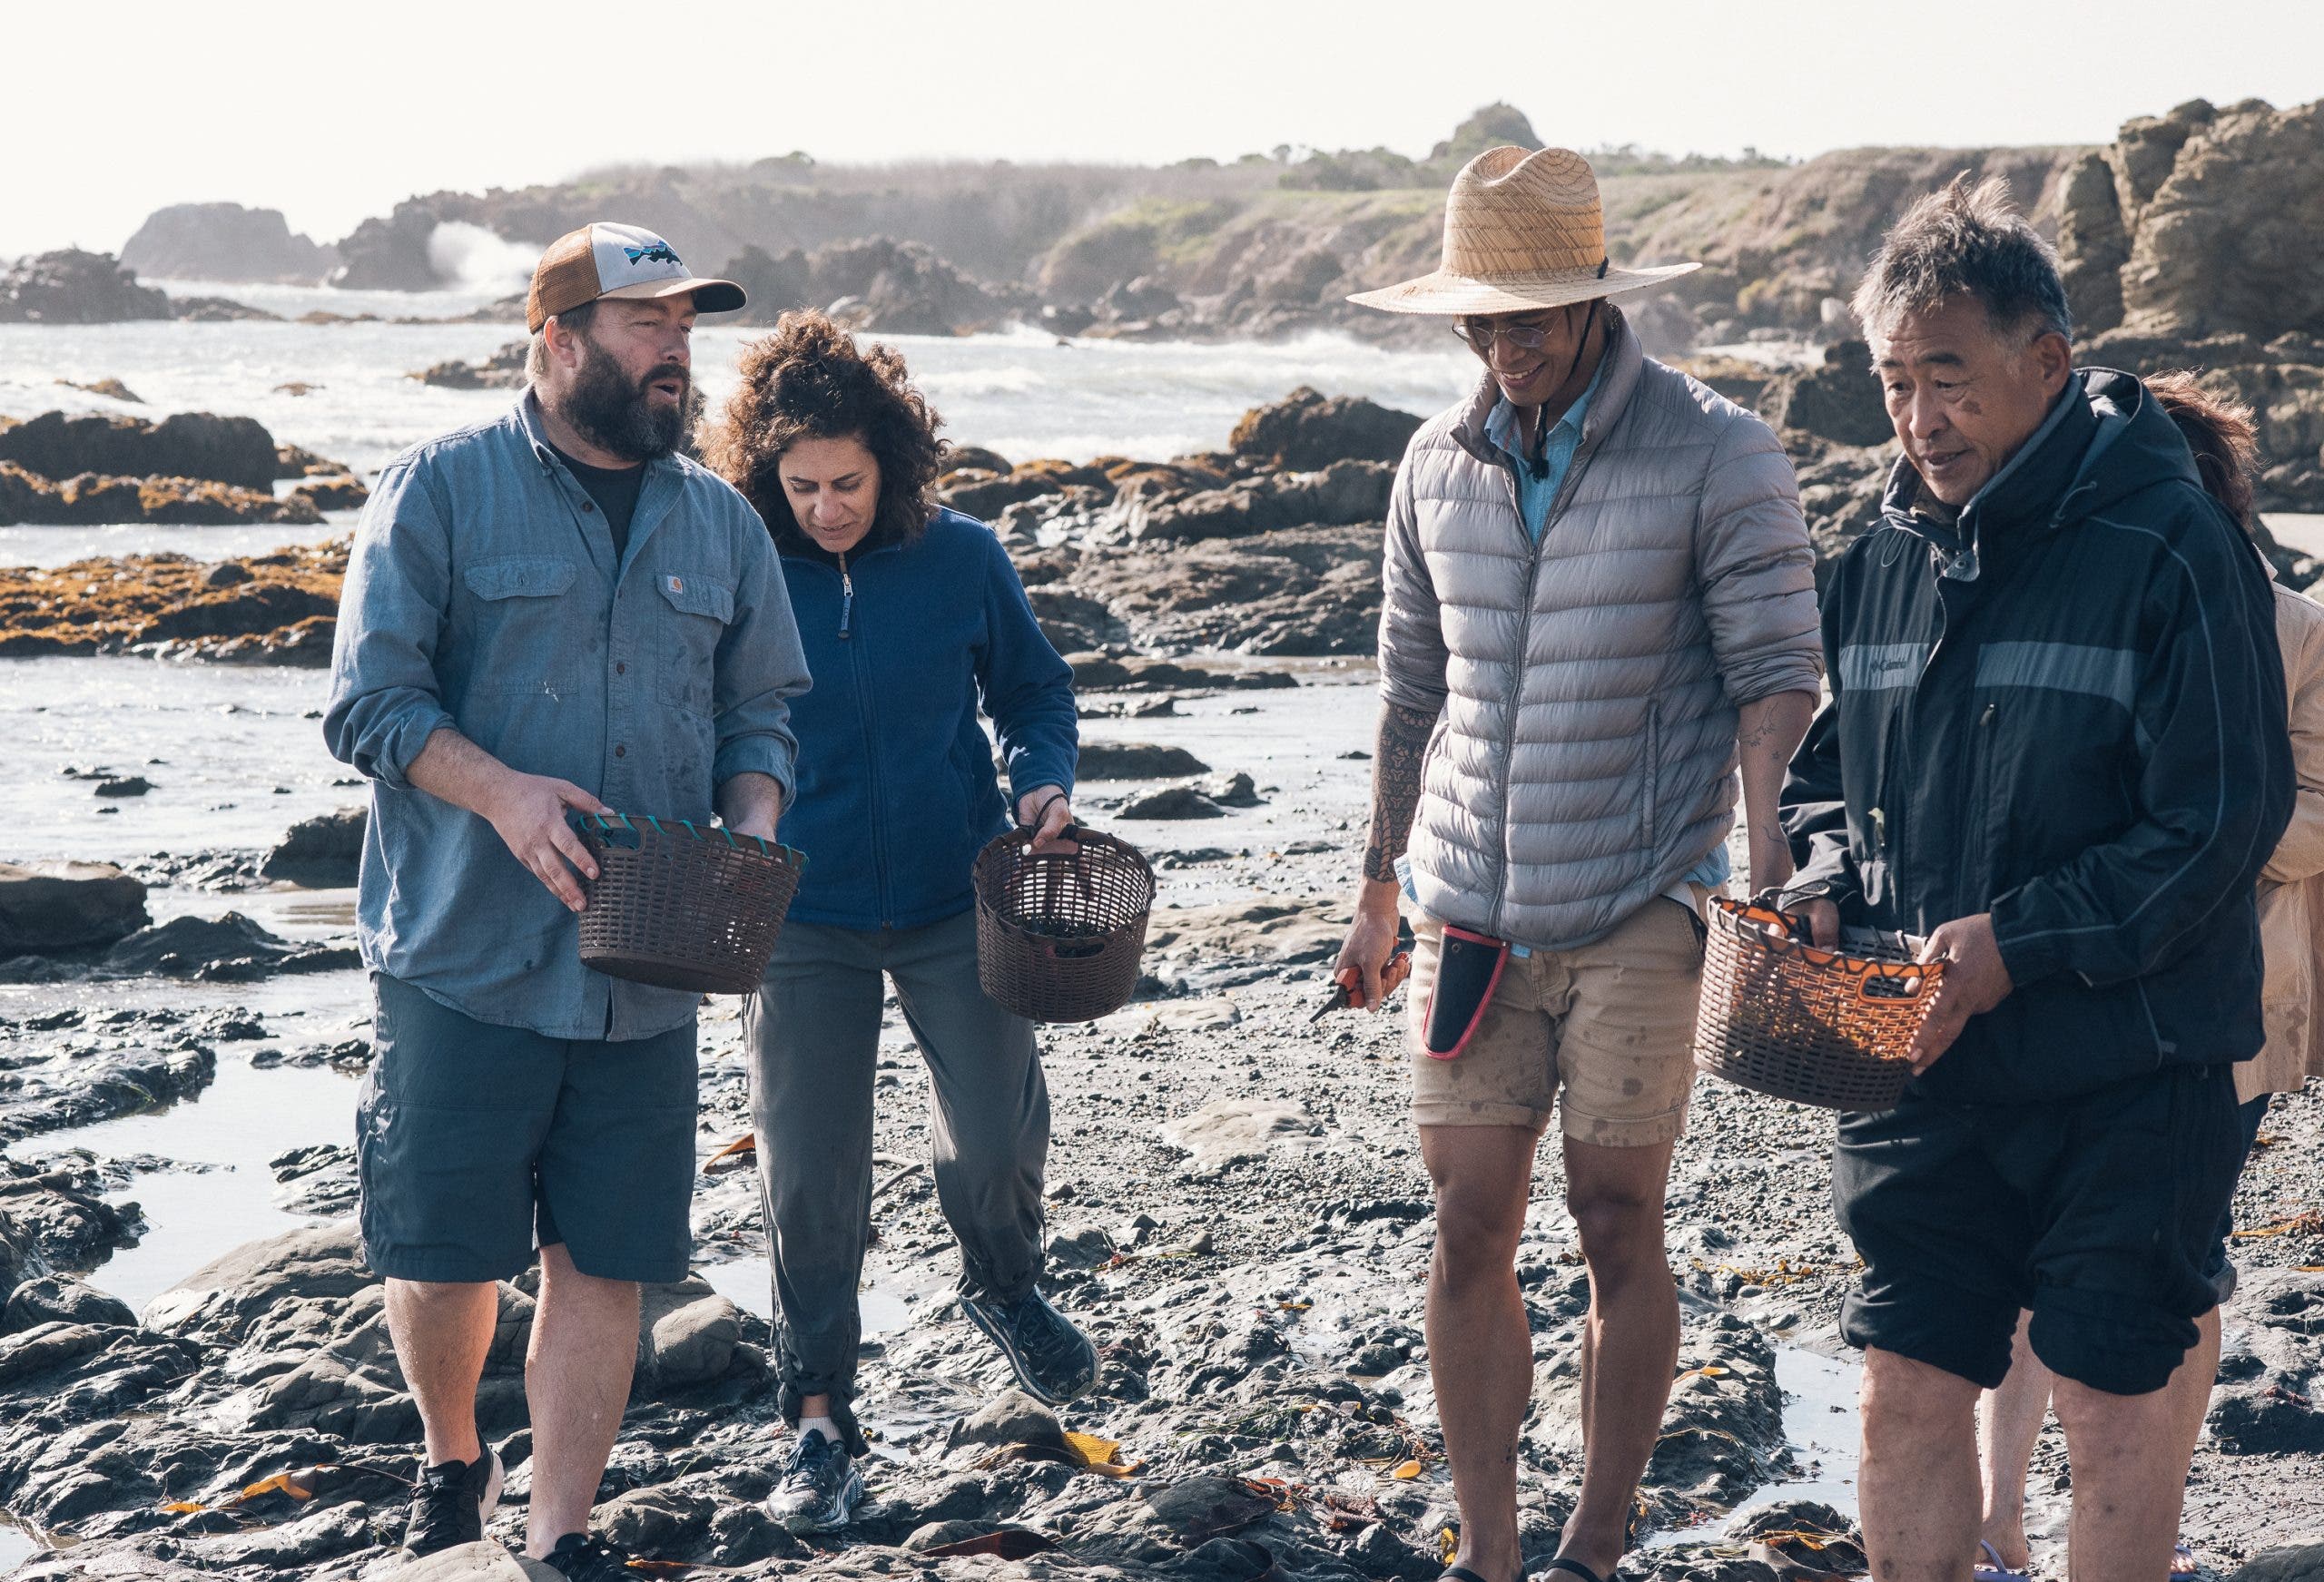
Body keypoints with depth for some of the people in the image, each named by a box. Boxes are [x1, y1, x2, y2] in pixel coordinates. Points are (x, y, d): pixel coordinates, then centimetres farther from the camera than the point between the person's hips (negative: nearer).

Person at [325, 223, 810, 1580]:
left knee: (604, 1264, 5)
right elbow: (371, 701, -7)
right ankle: (453, 1463, 32)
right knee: (442, 1253, 3)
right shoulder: (444, 489, -3)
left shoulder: (721, 522, 11)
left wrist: (753, 827, -5)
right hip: (466, 957, -3)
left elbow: (761, 707, 15)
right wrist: (501, 791, -22)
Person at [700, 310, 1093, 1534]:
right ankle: (820, 1422, 17)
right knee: (808, 1176, 1)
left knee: (997, 1138, -4)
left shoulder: (961, 559, -4)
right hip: (804, 915, 0)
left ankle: (1003, 1285, 31)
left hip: (952, 900, 0)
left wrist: (1041, 782, -8)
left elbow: (1032, 690, 11)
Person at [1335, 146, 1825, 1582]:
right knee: (1471, 1232, 3)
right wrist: (1378, 893, 22)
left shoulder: (1717, 455, -7)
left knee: (1618, 1225, 1)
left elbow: (1778, 674, -10)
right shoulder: (1440, 466, 8)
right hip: (1473, 908, 4)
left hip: (1639, 906, -4)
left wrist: (1766, 876, -25)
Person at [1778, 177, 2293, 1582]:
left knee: (2116, 1406, 5)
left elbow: (2224, 817, -16)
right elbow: (1827, 762, 18)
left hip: (2126, 1072, -5)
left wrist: (2018, 943, -20)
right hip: (1924, 1068, 5)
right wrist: (1827, 883, -2)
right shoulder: (1892, 547, 6)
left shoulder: (2168, 543, -13)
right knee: (1910, 1385, 10)